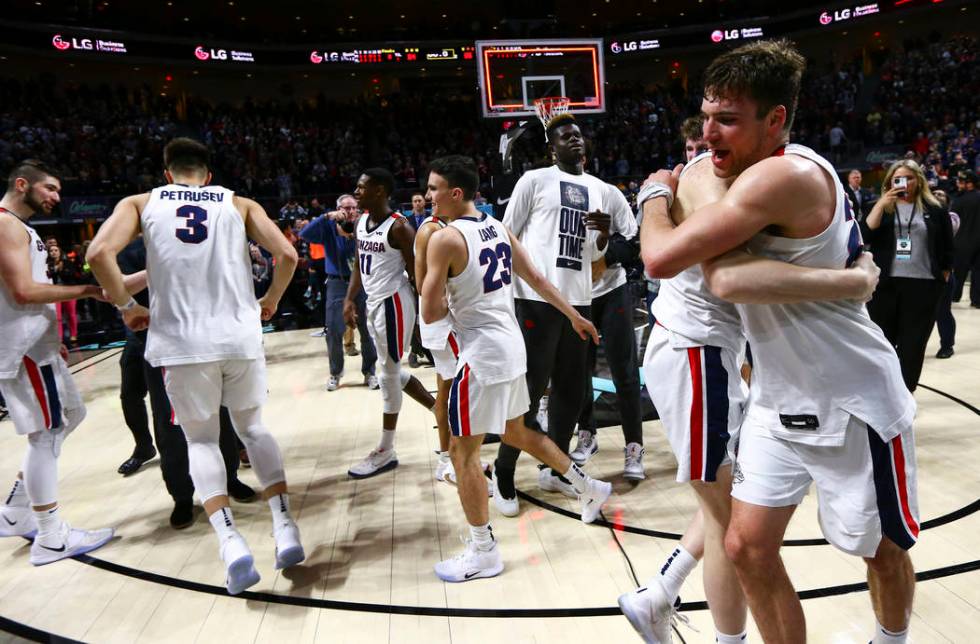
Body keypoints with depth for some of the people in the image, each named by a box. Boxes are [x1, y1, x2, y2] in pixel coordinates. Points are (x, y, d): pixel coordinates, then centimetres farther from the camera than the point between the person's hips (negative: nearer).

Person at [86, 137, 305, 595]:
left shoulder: (141, 203, 10)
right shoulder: (240, 204, 11)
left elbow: (99, 253, -7)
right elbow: (287, 255, 1)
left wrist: (127, 306, 7)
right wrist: (270, 301, 17)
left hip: (181, 342, -1)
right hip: (241, 337, 1)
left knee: (200, 439, 15)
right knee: (252, 427, 20)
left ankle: (231, 543, -3)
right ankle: (285, 529, 11)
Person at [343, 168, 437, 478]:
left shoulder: (399, 227, -17)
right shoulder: (360, 222, 8)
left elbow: (416, 272, -15)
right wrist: (349, 299, 7)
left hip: (393, 302, -9)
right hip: (374, 302, 9)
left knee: (388, 373, -2)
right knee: (391, 370, 16)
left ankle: (386, 452, 9)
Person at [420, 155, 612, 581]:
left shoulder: (444, 239, -15)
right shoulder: (499, 228, 9)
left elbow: (430, 314, -16)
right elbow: (537, 280, 14)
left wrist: (452, 301, 5)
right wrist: (574, 317, 24)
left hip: (482, 354, -9)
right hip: (511, 345, 9)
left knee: (463, 451, 4)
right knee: (516, 433, 26)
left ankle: (483, 552, 14)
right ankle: (588, 488, 39)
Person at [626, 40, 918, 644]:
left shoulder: (783, 175, -26)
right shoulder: (751, 176, 3)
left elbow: (662, 257, -30)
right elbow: (722, 279, -4)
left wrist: (657, 191, -11)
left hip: (854, 404, -7)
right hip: (779, 403, 8)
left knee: (884, 551, 18)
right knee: (747, 546, 8)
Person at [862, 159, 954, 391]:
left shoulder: (934, 210, 5)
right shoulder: (880, 208, 7)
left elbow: (947, 249, 9)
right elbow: (865, 235, -10)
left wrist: (943, 277, 5)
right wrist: (882, 203, -15)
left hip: (923, 286, 0)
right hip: (884, 284, 0)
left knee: (913, 344, 4)